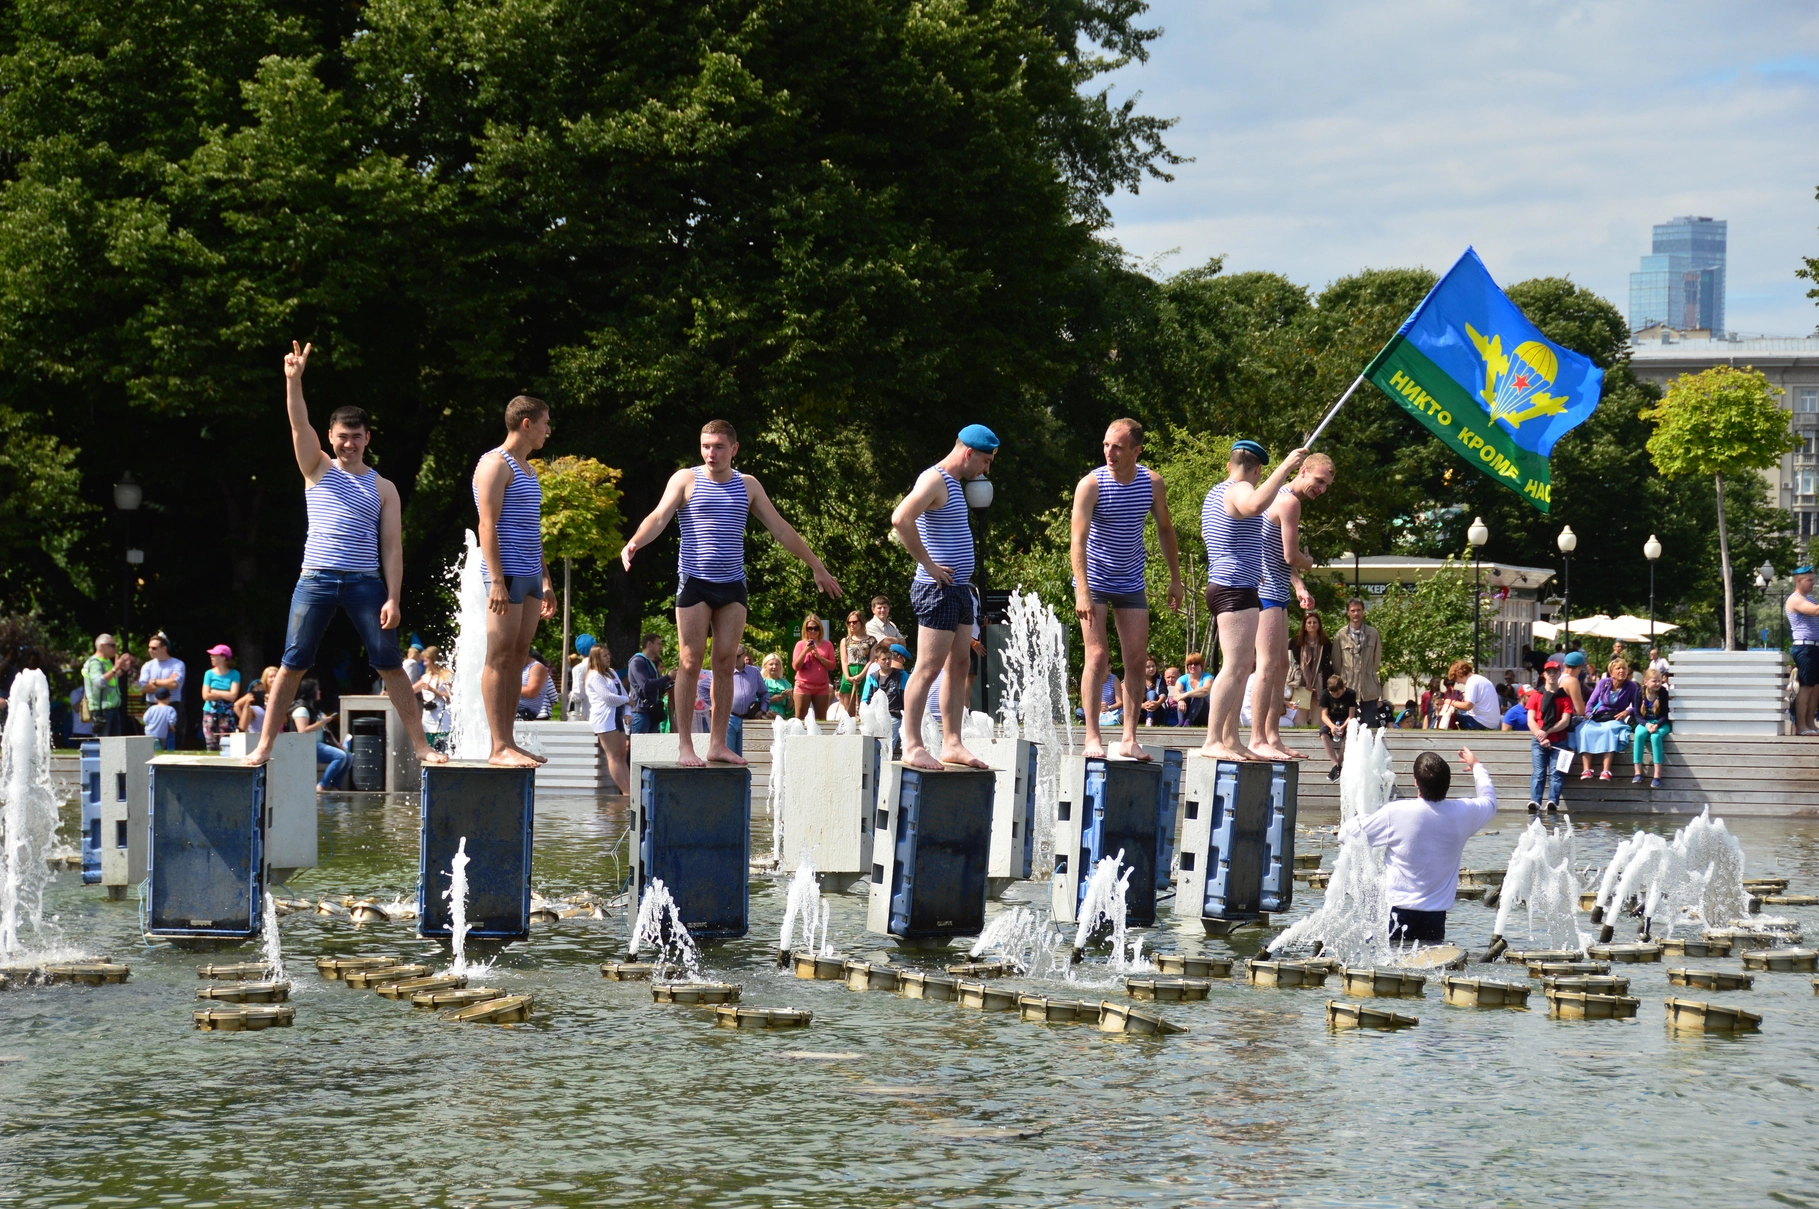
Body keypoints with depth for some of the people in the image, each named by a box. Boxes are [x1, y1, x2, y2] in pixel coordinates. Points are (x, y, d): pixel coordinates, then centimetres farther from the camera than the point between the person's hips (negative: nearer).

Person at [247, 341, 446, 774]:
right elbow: (299, 424, -5)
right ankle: (265, 745, 5)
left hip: (364, 583, 0)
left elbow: (392, 547, 4)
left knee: (391, 665, -3)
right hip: (316, 579, 0)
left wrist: (392, 598, -6)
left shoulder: (383, 489, 9)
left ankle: (420, 745, -1)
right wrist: (293, 380, -20)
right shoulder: (318, 470, 10)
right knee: (292, 665, -1)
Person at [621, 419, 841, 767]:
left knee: (725, 663, 2)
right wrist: (634, 543, -32)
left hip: (732, 585, 3)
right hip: (694, 582, -3)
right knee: (690, 663, -5)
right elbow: (659, 517, -12)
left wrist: (817, 567, 16)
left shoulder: (748, 486, 11)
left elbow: (781, 530, 16)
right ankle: (684, 746, -3)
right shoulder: (686, 480, 1)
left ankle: (718, 743, 7)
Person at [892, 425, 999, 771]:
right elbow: (901, 519, -28)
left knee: (960, 666, 10)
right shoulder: (934, 480, -12)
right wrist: (929, 564, -22)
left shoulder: (953, 483, 19)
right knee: (928, 668, -9)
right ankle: (912, 746, -7)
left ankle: (952, 744, 13)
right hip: (937, 588, -10)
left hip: (958, 588, 10)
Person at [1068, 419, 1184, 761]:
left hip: (1131, 582, 4)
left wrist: (1175, 579, 9)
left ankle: (1129, 739, 5)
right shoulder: (1091, 485, -16)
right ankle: (1092, 737, -8)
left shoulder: (1153, 484, -5)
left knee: (1135, 660, 1)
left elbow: (1165, 530, 10)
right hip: (1095, 579, -4)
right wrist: (1082, 591, -32)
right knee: (1097, 656, -10)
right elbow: (1078, 539, -22)